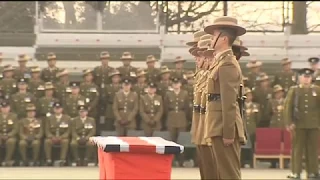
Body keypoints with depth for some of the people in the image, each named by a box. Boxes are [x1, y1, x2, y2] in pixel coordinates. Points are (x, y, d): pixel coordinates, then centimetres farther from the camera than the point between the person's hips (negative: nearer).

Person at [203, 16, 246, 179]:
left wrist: (228, 133, -21)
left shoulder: (227, 64, -13)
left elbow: (229, 101, -18)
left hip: (224, 128, -10)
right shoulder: (222, 62, 18)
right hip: (220, 127, 10)